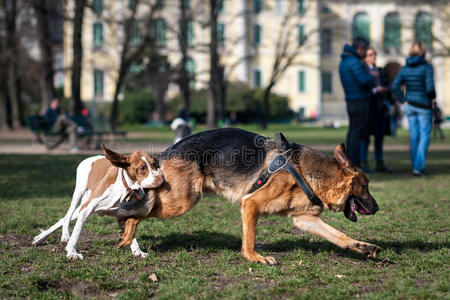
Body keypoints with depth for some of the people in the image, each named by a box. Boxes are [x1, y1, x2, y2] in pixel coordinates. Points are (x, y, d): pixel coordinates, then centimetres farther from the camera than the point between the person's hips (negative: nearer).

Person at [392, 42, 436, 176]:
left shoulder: (405, 68, 3)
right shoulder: (426, 67, -12)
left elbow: (395, 86, -2)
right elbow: (430, 87, -19)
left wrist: (403, 100, 3)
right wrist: (432, 97, 0)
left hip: (410, 105, 5)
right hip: (424, 106, -5)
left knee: (413, 136, 11)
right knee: (425, 136, 2)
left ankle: (416, 167, 16)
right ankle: (418, 167, -7)